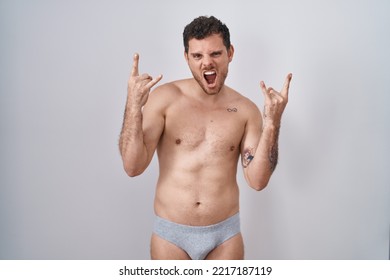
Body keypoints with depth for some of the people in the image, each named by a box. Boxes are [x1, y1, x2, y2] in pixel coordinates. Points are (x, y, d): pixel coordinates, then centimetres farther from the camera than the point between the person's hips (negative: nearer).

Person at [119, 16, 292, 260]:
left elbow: (258, 181, -9)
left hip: (225, 234, 2)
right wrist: (134, 105, -25)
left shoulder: (246, 110, -4)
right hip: (170, 233, -1)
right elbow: (133, 167, -14)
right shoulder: (165, 98, -10)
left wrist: (273, 123, -19)